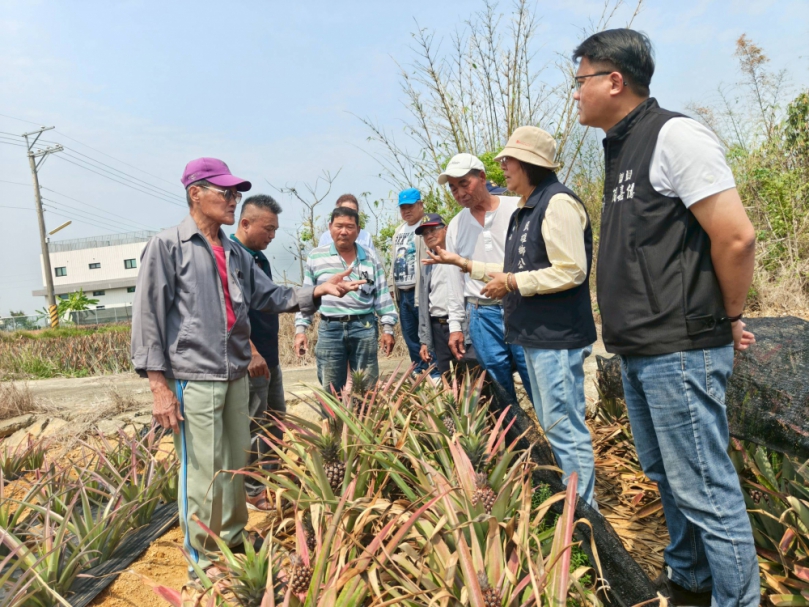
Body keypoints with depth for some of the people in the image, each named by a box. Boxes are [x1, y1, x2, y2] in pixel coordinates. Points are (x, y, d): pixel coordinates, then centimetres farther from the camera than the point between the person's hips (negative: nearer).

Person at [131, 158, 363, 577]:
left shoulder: (235, 253, 13)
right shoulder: (167, 246, -6)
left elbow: (269, 296, 12)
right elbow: (148, 317, -9)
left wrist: (318, 291, -2)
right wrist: (159, 385, -13)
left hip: (236, 376, 7)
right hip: (193, 380, -6)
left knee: (236, 464, 17)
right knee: (203, 474, 1)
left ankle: (233, 540, 36)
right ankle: (204, 560, 20)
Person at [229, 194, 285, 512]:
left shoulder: (260, 257, 13)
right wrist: (251, 352, -22)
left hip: (269, 356, 9)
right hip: (250, 359, -9)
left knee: (276, 422, 17)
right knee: (254, 427, 1)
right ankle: (252, 492, 16)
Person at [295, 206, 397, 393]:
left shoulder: (370, 259, 6)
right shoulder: (315, 257, 5)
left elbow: (382, 296, 8)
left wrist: (387, 328, 3)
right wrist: (300, 329, 3)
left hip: (364, 328, 0)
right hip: (329, 330, 0)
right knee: (331, 392, 7)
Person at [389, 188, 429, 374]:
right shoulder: (398, 232, 20)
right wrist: (392, 286, 17)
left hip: (420, 291, -8)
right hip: (402, 293, 8)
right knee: (410, 337, 13)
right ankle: (418, 372, 23)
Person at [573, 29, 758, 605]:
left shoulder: (674, 135, -12)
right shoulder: (621, 149, 15)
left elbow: (736, 237, -16)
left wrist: (730, 318, -4)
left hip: (680, 351, -9)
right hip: (639, 351, 9)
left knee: (704, 491, 0)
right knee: (666, 478, 21)